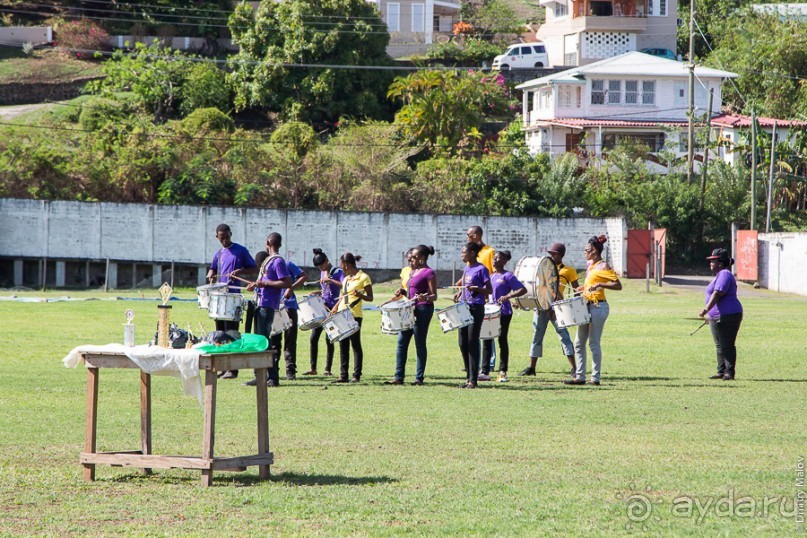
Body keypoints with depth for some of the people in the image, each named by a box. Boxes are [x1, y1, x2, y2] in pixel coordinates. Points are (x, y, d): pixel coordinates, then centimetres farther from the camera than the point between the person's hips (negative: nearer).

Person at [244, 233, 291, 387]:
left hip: (268, 305, -10)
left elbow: (287, 283, -20)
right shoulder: (269, 260, 17)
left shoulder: (278, 261, -13)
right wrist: (256, 285, 15)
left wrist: (265, 283, -20)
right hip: (261, 304, 10)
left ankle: (273, 378, -9)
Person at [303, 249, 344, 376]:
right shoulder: (322, 273, 13)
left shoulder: (337, 272, -7)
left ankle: (328, 369, 4)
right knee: (313, 338, 2)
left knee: (329, 340, -3)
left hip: (333, 309, -7)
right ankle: (313, 368, 9)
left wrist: (330, 280, -26)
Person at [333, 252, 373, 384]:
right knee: (343, 345, 6)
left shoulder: (363, 277, -6)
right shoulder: (346, 279, 15)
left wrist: (360, 295, -25)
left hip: (354, 316, -7)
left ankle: (357, 375, -1)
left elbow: (370, 298, -6)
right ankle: (343, 375, 9)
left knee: (356, 344, -4)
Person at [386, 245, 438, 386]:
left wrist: (425, 298, -31)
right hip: (410, 309, 9)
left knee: (420, 344, -3)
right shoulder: (414, 271, 17)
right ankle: (399, 377, 7)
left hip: (423, 309, -9)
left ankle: (419, 378, 3)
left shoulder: (429, 273, -9)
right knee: (401, 342, 5)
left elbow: (434, 296, -12)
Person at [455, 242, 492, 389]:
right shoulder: (466, 268, 14)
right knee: (463, 343, 9)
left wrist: (475, 288, -24)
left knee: (472, 343, -7)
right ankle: (469, 376, 17)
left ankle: (473, 380, -4)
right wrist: (460, 293, 8)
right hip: (464, 308, 8)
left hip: (476, 309, -8)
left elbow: (489, 290, -9)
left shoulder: (481, 269, -9)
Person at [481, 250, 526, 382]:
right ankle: (485, 372, 6)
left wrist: (508, 296, -22)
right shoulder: (491, 276, 14)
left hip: (503, 313, -7)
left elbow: (523, 290, -11)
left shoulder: (507, 276, -6)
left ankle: (503, 373, 4)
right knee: (486, 341, 3)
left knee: (502, 340, -1)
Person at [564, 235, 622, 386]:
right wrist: (580, 289, 16)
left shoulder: (603, 266, -11)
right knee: (579, 343, 9)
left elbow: (618, 285, -18)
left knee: (594, 343, -5)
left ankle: (595, 378, 0)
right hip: (587, 306, 9)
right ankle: (580, 376, 13)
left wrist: (599, 285, -26)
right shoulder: (591, 266, 15)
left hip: (598, 307, -9)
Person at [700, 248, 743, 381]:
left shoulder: (724, 275, -15)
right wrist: (709, 314, 28)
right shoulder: (720, 275, 19)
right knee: (720, 346, 14)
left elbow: (718, 294, -26)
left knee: (727, 345, -7)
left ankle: (729, 372, -3)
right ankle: (721, 371, 19)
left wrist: (707, 309, -31)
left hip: (727, 317, -11)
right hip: (717, 317, 11)